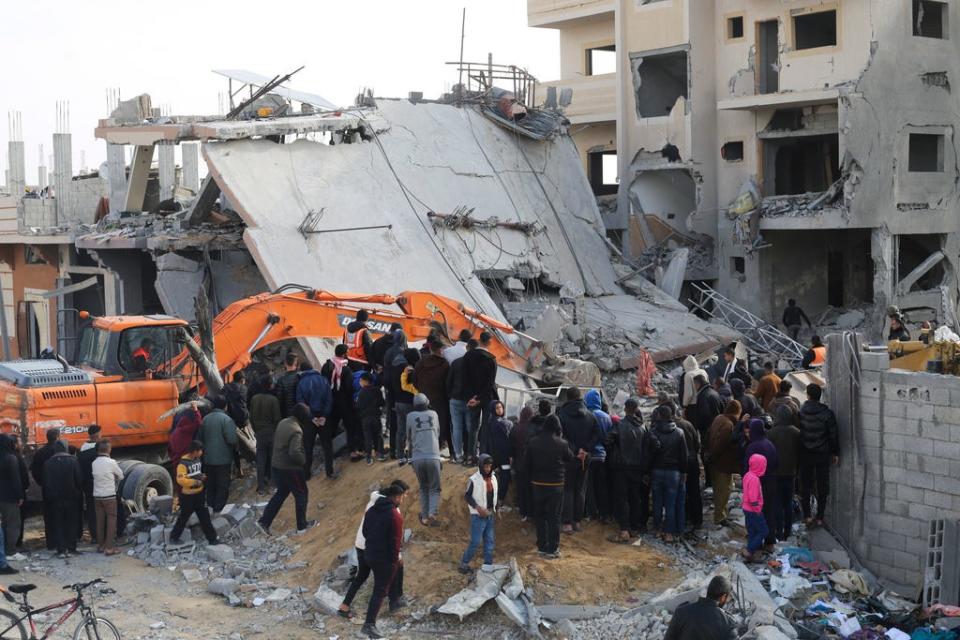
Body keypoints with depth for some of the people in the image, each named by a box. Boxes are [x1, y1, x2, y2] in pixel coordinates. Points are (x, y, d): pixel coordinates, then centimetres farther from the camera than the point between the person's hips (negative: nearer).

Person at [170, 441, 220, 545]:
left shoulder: (198, 459, 5)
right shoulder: (183, 463, -20)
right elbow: (180, 480, -26)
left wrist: (202, 476, 1)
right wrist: (195, 482, -24)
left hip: (199, 493, 7)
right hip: (187, 496, -7)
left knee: (205, 517, 9)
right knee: (183, 517, 7)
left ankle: (212, 538, 14)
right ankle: (174, 537, 25)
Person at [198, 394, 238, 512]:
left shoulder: (205, 419, 3)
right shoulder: (226, 419, -16)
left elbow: (199, 438, 9)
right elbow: (232, 440, -21)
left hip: (208, 459, 6)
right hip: (223, 459, -6)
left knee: (210, 486, 16)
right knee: (223, 486, 3)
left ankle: (210, 507, 22)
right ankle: (218, 509, 3)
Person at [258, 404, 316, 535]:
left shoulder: (283, 422, 2)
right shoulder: (296, 430, -25)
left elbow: (275, 440, 15)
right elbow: (294, 452, -32)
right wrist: (303, 460, -14)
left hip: (277, 465, 8)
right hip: (290, 468, -8)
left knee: (281, 493, 22)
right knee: (301, 494, 11)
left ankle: (264, 521, 18)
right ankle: (302, 525, 21)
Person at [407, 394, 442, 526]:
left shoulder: (410, 416, 4)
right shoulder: (433, 414, 10)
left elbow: (409, 438, 15)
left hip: (418, 458, 0)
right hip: (433, 457, 0)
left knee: (423, 488, 16)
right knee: (434, 488, 6)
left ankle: (424, 517, 11)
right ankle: (433, 512, -16)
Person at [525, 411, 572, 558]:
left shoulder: (533, 442, -5)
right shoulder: (561, 444, -14)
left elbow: (526, 463, 1)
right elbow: (571, 459, 1)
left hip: (537, 484, 3)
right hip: (556, 485, -3)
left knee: (540, 516, 15)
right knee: (554, 518, 4)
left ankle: (542, 547, 19)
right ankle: (552, 550, 4)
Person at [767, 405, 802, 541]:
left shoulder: (772, 433, -16)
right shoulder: (796, 432, -3)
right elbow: (799, 453, 4)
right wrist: (796, 469, 14)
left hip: (776, 473, -4)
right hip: (791, 473, 4)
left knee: (776, 503, 3)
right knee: (788, 503, 15)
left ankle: (778, 532, 3)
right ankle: (788, 531, 21)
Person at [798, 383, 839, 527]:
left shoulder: (800, 413, -10)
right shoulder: (827, 413, -11)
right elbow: (833, 435, -6)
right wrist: (835, 453, 6)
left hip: (805, 455, 0)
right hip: (822, 455, 0)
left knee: (805, 486, 12)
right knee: (822, 487, 9)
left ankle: (807, 516, 13)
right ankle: (819, 517, 10)